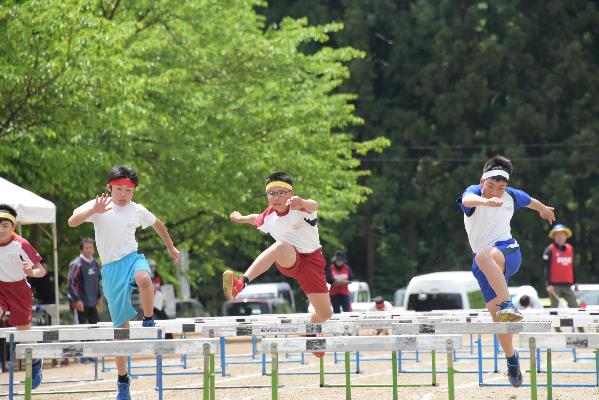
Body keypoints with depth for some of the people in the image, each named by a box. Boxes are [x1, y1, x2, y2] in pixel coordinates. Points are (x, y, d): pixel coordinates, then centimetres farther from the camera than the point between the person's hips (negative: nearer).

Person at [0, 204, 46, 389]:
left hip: (18, 288, -3)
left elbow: (41, 270, -19)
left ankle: (35, 362, 36)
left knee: (24, 332, 8)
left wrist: (32, 272, -39)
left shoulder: (20, 245, -23)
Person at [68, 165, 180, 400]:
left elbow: (157, 224, 27)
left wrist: (171, 247, 34)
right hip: (111, 268, -1)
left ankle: (148, 323, -16)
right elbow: (72, 222, -19)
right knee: (121, 326, 0)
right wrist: (93, 211, -35)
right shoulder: (98, 206, -3)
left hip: (132, 258, 1)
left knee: (143, 278, -40)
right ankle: (122, 381, 12)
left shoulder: (138, 211, 6)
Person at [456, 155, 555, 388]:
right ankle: (511, 358, 16)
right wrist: (485, 201, -61)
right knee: (494, 310, -4)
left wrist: (544, 210, 44)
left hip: (509, 252, -2)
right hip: (484, 263, 2)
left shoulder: (512, 196, -2)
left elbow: (531, 201, 23)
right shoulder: (474, 192, -11)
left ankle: (508, 306, -50)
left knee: (484, 255, -38)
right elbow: (468, 199, -39)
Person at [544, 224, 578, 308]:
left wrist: (575, 282, 18)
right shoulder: (550, 250, -4)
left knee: (575, 307, 0)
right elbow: (547, 269, -9)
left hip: (567, 285, 5)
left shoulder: (570, 249, 13)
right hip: (554, 285, -5)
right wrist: (548, 284, -18)